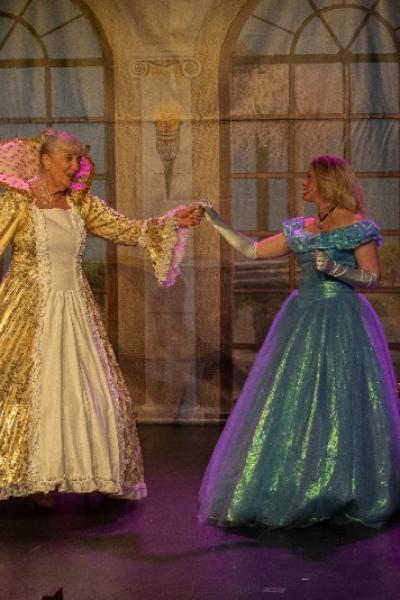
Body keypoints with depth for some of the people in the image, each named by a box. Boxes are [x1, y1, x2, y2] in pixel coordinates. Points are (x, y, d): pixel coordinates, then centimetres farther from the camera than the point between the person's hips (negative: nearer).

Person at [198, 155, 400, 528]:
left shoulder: (358, 226, -4)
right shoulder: (301, 230, 14)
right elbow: (253, 250, 14)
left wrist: (336, 269, -19)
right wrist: (217, 223, 12)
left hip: (341, 324, -6)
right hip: (302, 321, 6)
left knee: (340, 408, -6)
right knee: (290, 407, 4)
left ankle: (349, 497, 6)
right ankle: (295, 494, 12)